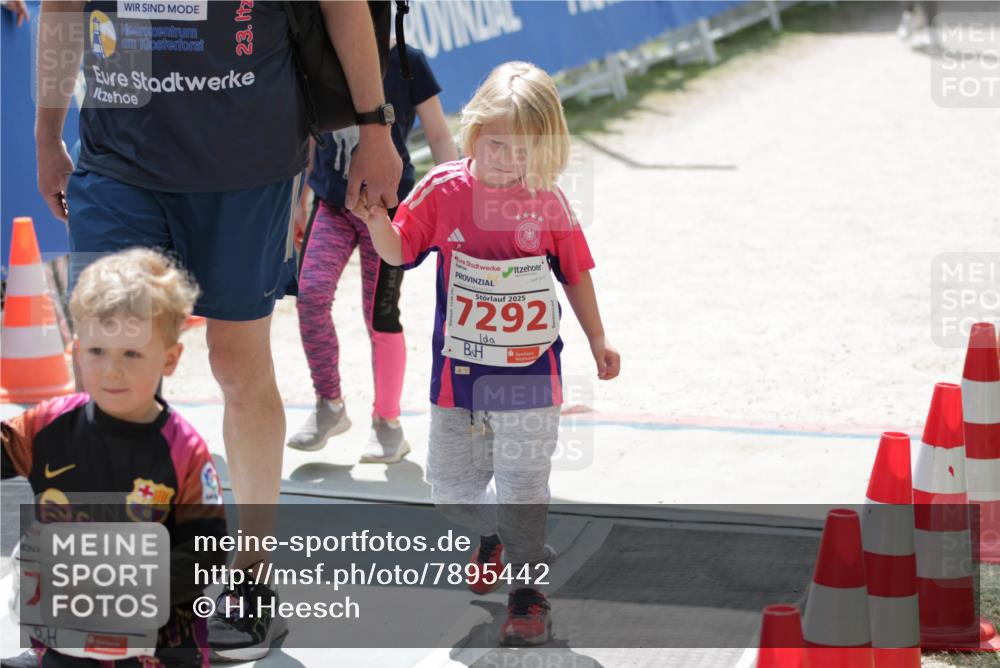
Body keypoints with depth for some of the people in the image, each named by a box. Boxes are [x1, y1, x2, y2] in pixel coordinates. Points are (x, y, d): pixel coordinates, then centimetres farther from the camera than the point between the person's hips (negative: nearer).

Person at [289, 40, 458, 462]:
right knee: (310, 293, -14)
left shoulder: (406, 63, -6)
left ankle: (388, 423, 16)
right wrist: (299, 201, 18)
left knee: (380, 315, 0)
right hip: (331, 202, 3)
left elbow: (438, 136, -1)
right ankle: (329, 405, 4)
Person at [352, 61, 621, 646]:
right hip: (458, 373, 2)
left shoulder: (548, 202, -5)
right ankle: (496, 536, 43)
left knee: (522, 485, 0)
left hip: (529, 373, -2)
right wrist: (376, 217, -21)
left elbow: (576, 273, 6)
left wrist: (597, 340, 10)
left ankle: (527, 587, 16)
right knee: (452, 487, 12)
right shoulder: (444, 190, -5)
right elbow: (399, 251, 0)